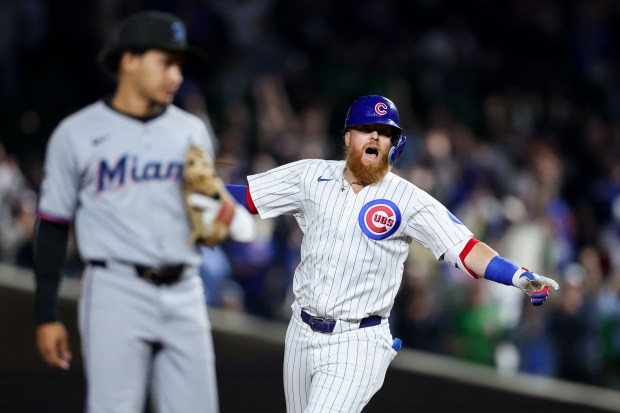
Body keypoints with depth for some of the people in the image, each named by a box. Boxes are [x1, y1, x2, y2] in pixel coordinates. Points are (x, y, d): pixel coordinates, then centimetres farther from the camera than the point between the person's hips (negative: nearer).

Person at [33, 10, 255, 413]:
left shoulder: (192, 131, 13)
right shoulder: (77, 134, 1)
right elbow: (53, 227, 2)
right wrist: (47, 316, -2)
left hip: (184, 293, 4)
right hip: (117, 291, -4)